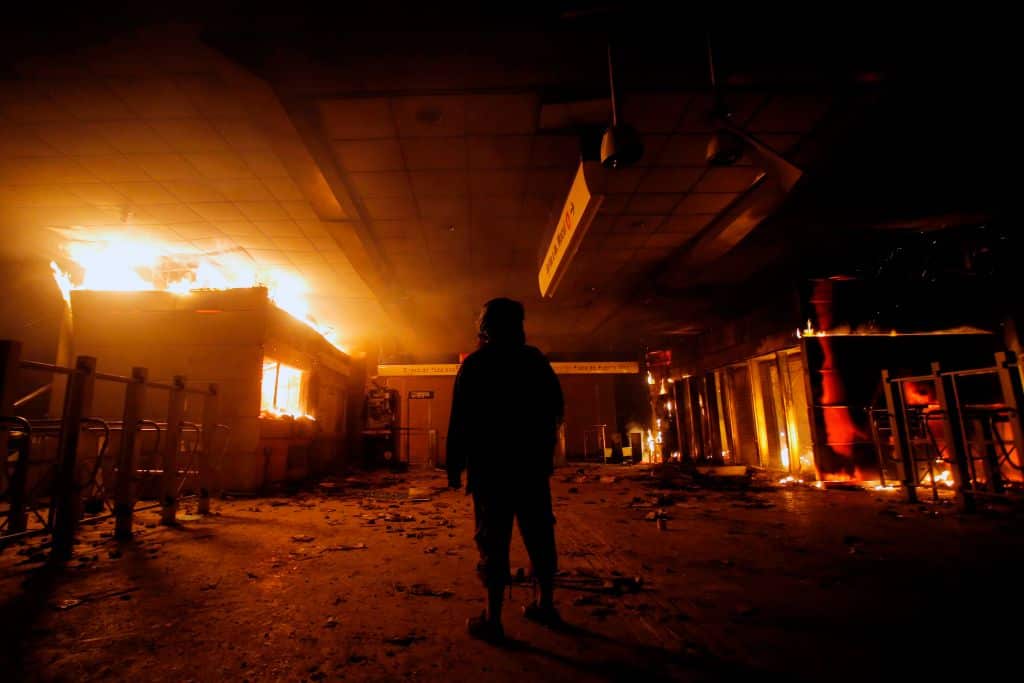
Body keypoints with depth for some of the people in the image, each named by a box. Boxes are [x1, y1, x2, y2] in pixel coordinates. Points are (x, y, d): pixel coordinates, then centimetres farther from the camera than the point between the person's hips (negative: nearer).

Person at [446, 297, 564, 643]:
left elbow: (461, 419, -8)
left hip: (491, 465, -4)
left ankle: (492, 620, 5)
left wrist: (455, 466, -2)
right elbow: (555, 411, 11)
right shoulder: (537, 361, 7)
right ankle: (544, 604, 24)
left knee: (494, 539, 0)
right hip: (533, 464, 4)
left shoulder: (475, 364, -4)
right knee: (538, 534, 12)